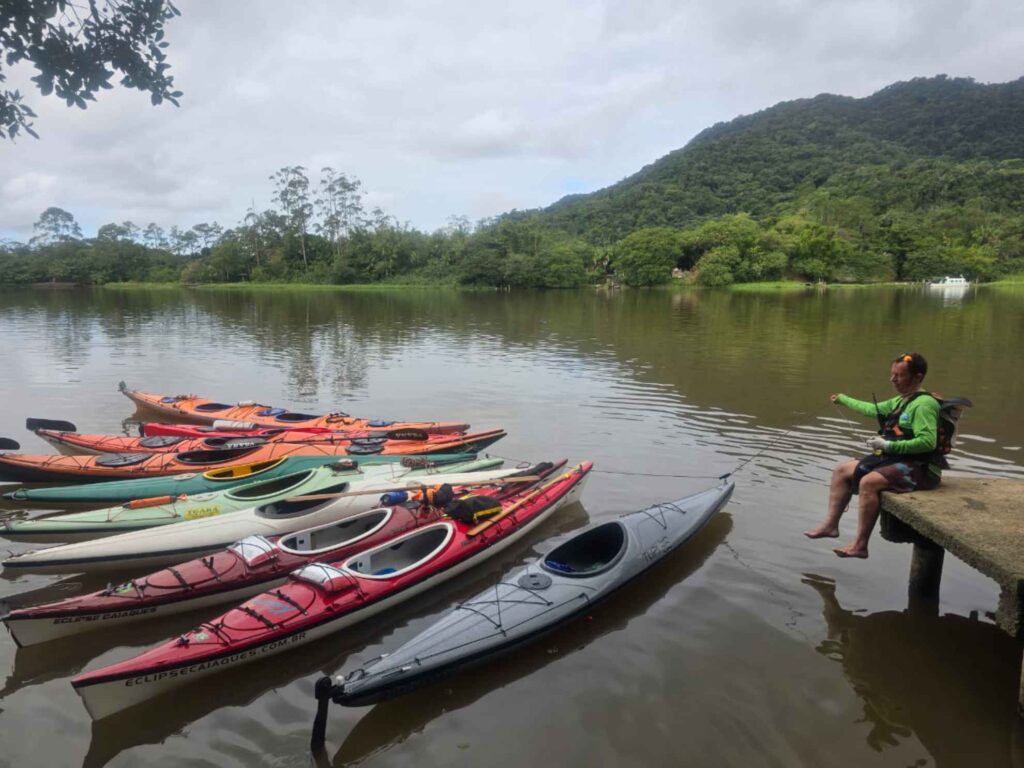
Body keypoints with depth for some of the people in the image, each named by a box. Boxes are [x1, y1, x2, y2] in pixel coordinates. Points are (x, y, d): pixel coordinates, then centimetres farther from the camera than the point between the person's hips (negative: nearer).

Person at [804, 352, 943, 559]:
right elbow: (873, 409, 30)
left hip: (920, 468, -10)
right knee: (842, 470, 7)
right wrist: (843, 399, 41)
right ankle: (830, 524, 7)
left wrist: (889, 445, -26)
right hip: (895, 459, 10)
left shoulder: (924, 404, -16)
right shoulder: (901, 401, 14)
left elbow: (928, 441, -27)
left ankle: (860, 545, -25)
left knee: (869, 482, -32)